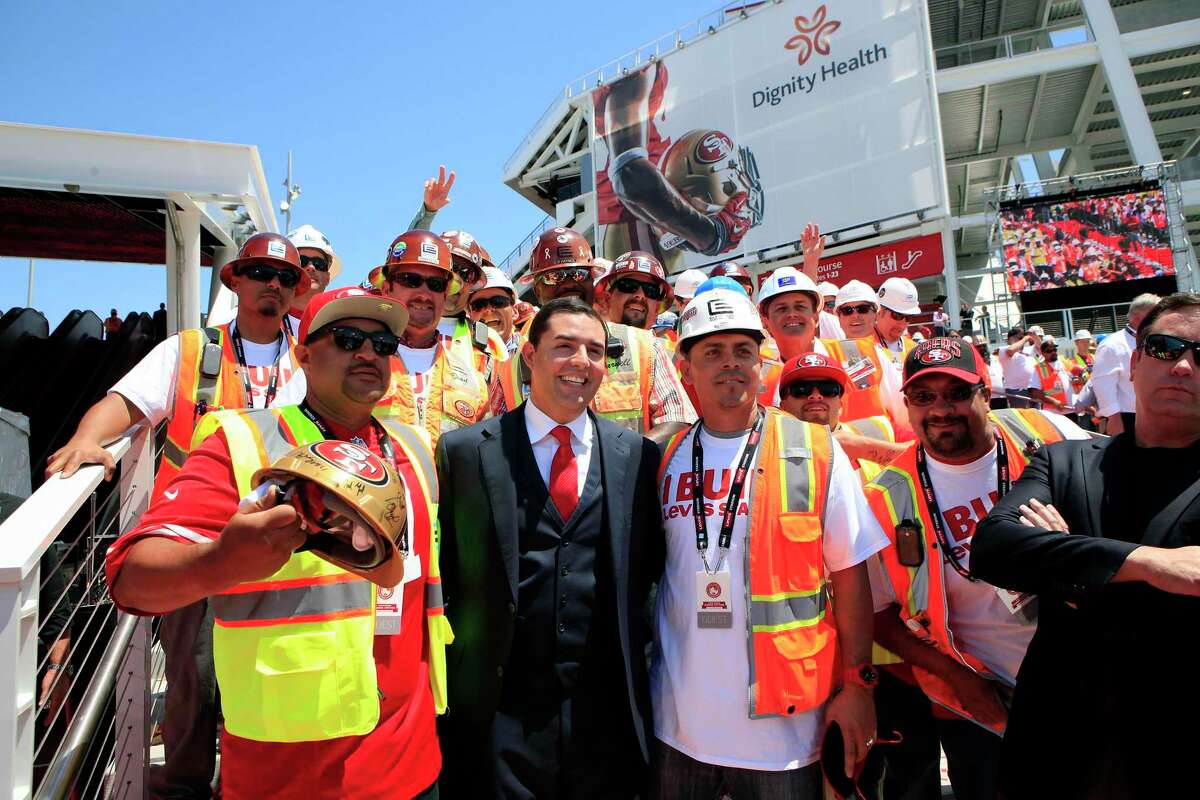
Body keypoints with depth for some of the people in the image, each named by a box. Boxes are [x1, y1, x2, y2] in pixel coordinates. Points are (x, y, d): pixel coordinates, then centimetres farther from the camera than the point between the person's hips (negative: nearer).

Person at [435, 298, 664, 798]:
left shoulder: (639, 455, 1)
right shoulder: (463, 451, -4)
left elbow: (651, 565, 9)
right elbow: (440, 567, 1)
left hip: (607, 711, 2)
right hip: (499, 714, -1)